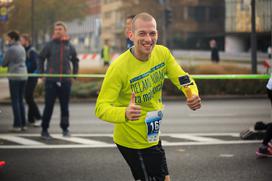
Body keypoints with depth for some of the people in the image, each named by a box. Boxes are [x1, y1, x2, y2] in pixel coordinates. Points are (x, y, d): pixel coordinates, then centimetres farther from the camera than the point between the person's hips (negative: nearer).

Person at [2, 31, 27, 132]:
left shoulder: (11, 49, -10)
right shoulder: (22, 48, 12)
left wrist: (7, 64, 16)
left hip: (14, 76, -7)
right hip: (23, 76, 7)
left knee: (15, 101, -4)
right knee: (21, 100, 12)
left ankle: (17, 125, -7)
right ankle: (23, 124, 12)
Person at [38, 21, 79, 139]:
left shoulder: (69, 46, 7)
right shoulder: (50, 45, 0)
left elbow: (75, 60, 19)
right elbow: (41, 58, 6)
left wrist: (74, 74, 13)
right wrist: (41, 73, 0)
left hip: (66, 81, 2)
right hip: (51, 80, -2)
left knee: (65, 106, 8)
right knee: (49, 105, -1)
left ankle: (65, 128, 20)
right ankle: (44, 130, 7)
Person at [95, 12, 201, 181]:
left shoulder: (162, 53, -7)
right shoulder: (119, 67, -26)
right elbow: (101, 108, -28)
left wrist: (193, 95, -30)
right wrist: (125, 113, -49)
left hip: (152, 134, 7)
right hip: (133, 140, -7)